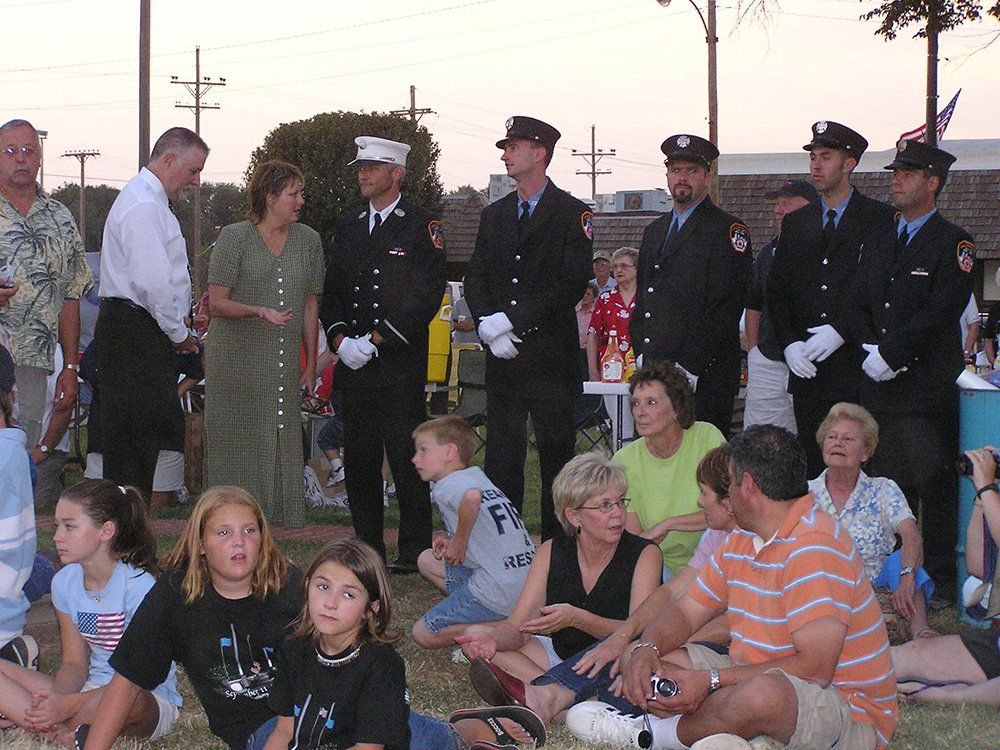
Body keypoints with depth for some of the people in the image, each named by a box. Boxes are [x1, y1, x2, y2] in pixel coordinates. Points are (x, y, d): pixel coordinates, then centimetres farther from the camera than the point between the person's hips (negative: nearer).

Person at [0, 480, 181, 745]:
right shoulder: (65, 582, 4)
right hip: (90, 691, 6)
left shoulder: (138, 586, -16)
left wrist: (69, 705, -27)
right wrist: (57, 699, -19)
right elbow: (75, 663, 5)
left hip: (150, 699, -6)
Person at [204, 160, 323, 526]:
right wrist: (260, 311, -23)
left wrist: (311, 366, 9)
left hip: (283, 364, 3)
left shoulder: (308, 241, 9)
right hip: (235, 356, -3)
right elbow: (216, 302, -6)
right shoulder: (234, 237, -4)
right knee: (235, 442, 0)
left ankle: (276, 521, 8)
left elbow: (310, 307, 12)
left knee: (282, 445, 1)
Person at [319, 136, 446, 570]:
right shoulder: (348, 228, 17)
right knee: (359, 460, 7)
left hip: (400, 365, -5)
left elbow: (427, 295, -8)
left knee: (407, 460, -5)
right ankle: (368, 548, 16)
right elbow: (331, 291, 18)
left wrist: (375, 340, -12)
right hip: (353, 365, 6)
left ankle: (414, 551, 2)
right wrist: (340, 338, -1)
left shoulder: (423, 227, 0)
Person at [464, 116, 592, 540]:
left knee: (556, 454, 0)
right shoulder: (494, 215, 16)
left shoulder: (572, 214, -2)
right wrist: (487, 325, -8)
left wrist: (512, 321, -15)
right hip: (502, 358, 5)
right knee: (501, 454, 6)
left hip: (551, 357, -5)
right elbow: (475, 278, 11)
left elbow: (572, 285, -12)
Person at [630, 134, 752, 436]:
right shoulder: (655, 231, 21)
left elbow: (726, 308, -10)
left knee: (702, 457, -9)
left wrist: (691, 365, -15)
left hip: (703, 377, -6)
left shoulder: (728, 229, -2)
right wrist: (641, 353, 9)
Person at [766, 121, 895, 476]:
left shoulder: (881, 220, 1)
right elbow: (776, 291, 15)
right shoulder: (795, 223, 16)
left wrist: (842, 330, -13)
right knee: (812, 464, 4)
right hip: (806, 367, 4)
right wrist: (790, 343, -1)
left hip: (856, 365, -4)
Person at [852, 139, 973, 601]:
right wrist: (870, 349, -4)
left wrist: (890, 353, -16)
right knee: (888, 481, 10)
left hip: (930, 387, -6)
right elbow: (860, 305, 14)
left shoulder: (953, 243, -4)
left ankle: (941, 576, 6)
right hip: (879, 386, 6)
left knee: (934, 484, -2)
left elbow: (940, 313, -14)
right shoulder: (878, 244, 18)